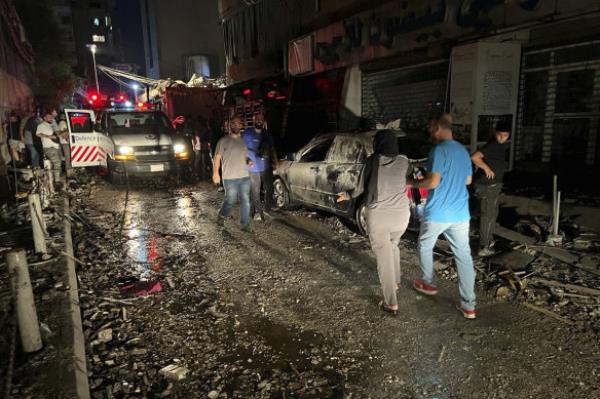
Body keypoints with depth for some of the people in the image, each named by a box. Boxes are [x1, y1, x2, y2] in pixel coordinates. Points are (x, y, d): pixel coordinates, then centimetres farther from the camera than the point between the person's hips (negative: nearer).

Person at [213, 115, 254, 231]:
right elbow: (217, 158, -3)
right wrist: (215, 173, -12)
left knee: (245, 201, 4)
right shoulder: (223, 141, -2)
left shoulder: (244, 141, 13)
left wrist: (249, 160, 2)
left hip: (245, 177, 5)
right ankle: (221, 216, 28)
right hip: (230, 178, -5)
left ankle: (245, 224, 13)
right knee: (231, 200, 0)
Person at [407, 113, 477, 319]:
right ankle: (469, 306, 8)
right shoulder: (463, 151, 12)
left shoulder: (439, 150, -13)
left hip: (437, 213, -6)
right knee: (464, 256, 6)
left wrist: (412, 182, -4)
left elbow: (433, 181, -20)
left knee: (425, 247, 18)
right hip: (460, 214, 6)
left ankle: (428, 284, 35)